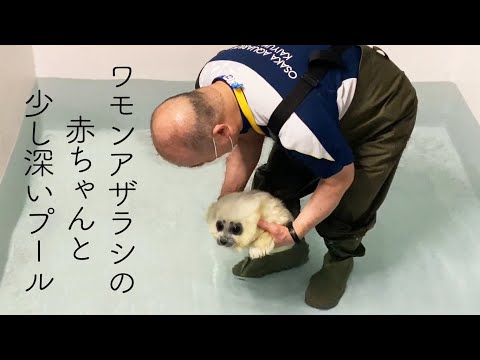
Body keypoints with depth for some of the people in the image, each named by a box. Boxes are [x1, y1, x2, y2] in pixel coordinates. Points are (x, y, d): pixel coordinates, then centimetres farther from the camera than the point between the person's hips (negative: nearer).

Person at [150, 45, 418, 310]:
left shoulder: (296, 125, -44)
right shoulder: (210, 79, -21)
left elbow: (340, 178, -22)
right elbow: (248, 138, -2)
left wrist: (295, 232, -16)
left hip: (384, 106, -6)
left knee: (346, 210, -9)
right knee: (273, 186, -1)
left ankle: (340, 259, 24)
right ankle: (290, 250, 27)